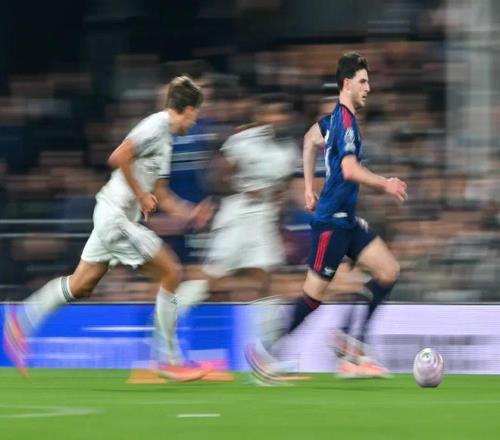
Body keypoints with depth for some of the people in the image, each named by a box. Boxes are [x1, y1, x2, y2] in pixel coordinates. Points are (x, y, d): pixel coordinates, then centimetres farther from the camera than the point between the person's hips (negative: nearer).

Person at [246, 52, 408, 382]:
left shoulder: (337, 117, 12)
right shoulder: (345, 120, -18)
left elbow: (311, 140, 30)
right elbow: (350, 169, -31)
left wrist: (309, 187, 29)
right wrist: (385, 185, -26)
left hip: (346, 219, 10)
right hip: (331, 219, -10)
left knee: (388, 271, 3)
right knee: (315, 293, -5)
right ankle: (265, 350, 7)